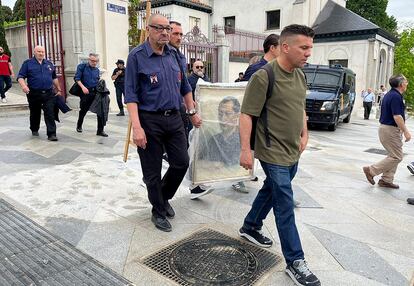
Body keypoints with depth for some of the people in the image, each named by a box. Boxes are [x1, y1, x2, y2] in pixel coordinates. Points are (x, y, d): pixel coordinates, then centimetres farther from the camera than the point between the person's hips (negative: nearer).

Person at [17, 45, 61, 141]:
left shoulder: (49, 64, 13)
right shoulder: (28, 63, 2)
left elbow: (54, 78, 21)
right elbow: (20, 77, -4)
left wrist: (58, 89, 21)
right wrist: (23, 86, -22)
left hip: (49, 94, 1)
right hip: (34, 94, -1)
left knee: (50, 114, -8)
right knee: (35, 113, 14)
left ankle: (51, 134, -10)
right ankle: (34, 130, 36)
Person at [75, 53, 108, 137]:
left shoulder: (97, 70, 13)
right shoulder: (81, 67, 0)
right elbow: (77, 78, -7)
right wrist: (83, 87, -21)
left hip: (96, 92, 3)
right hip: (86, 92, -3)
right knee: (83, 110, 12)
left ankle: (100, 130, 0)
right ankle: (79, 126, 37)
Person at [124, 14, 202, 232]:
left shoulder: (173, 54, 9)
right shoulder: (137, 56, -7)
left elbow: (184, 87, 19)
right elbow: (130, 94, -12)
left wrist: (192, 112, 19)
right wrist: (136, 127, -20)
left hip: (174, 118, 5)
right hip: (150, 121, -5)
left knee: (181, 162, 9)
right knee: (152, 171, 6)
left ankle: (164, 198, 35)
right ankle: (158, 212, 27)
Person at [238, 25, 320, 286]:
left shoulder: (300, 76, 8)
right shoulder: (263, 77, -17)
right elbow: (247, 114, -18)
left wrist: (305, 134, 15)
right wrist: (245, 149, -22)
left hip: (293, 152, 8)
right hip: (274, 153, -8)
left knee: (270, 191, 21)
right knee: (285, 205, -3)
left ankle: (251, 227, 42)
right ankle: (295, 261, 10)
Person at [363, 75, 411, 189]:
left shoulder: (390, 94, 13)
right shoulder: (396, 96, -19)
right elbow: (397, 116, -24)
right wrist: (406, 131, -19)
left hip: (385, 127, 10)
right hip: (391, 129, -10)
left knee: (394, 155, 14)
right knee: (396, 157, -5)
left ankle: (386, 180, 16)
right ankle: (371, 170, -2)